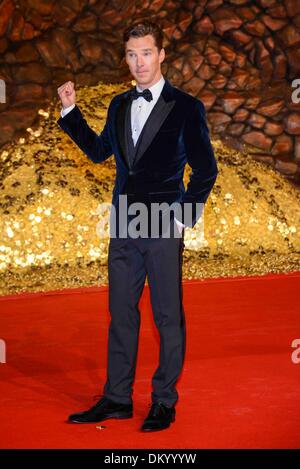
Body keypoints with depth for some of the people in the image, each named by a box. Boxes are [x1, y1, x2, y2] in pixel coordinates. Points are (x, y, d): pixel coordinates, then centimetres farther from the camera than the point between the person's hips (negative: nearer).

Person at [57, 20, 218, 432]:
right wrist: (70, 111, 16)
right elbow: (98, 151, 24)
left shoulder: (185, 107, -3)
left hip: (164, 229, -5)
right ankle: (117, 399, 19)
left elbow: (206, 170, -2)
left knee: (169, 317, 1)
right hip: (124, 228, 6)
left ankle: (164, 402, 11)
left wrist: (183, 218, -7)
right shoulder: (120, 105, 13)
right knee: (121, 314, 10)